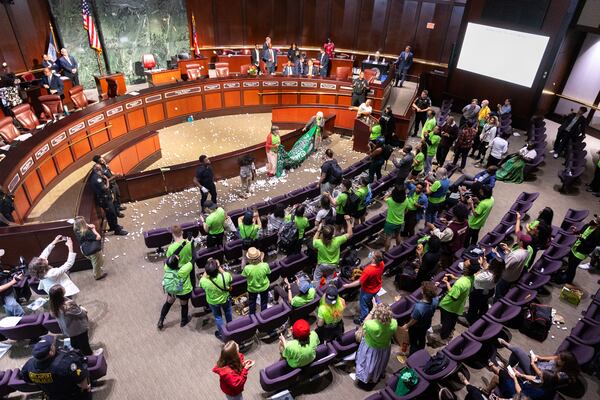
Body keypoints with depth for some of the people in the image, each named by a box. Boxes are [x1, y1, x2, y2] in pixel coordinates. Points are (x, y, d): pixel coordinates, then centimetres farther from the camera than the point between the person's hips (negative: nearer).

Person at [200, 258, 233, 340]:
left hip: (213, 302, -1)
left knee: (218, 317, 27)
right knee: (228, 312, 32)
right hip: (225, 299, 1)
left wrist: (208, 268, -13)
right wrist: (219, 267, -10)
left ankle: (222, 334, 45)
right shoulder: (226, 276, -37)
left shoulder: (203, 281, -38)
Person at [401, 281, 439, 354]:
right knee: (422, 339, 33)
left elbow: (414, 320, -27)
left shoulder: (419, 307, -46)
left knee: (413, 342, 22)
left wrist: (406, 326, -9)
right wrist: (433, 288, 5)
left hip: (416, 328, -6)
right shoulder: (435, 300, -31)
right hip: (426, 325, 6)